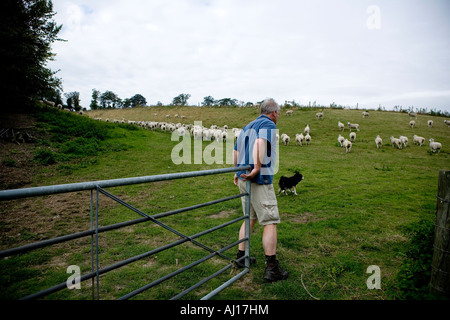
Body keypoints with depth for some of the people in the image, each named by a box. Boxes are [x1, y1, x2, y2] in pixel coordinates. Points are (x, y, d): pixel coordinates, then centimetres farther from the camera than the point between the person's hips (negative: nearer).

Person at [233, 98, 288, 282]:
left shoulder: (248, 126, 20)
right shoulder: (269, 125, -6)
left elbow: (235, 151, 24)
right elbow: (260, 142, -27)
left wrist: (237, 172, 31)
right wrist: (256, 169, -26)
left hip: (243, 179, 9)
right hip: (260, 180, -9)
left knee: (250, 218, 19)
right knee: (270, 221, -2)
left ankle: (241, 256, 27)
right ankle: (272, 268, 1)